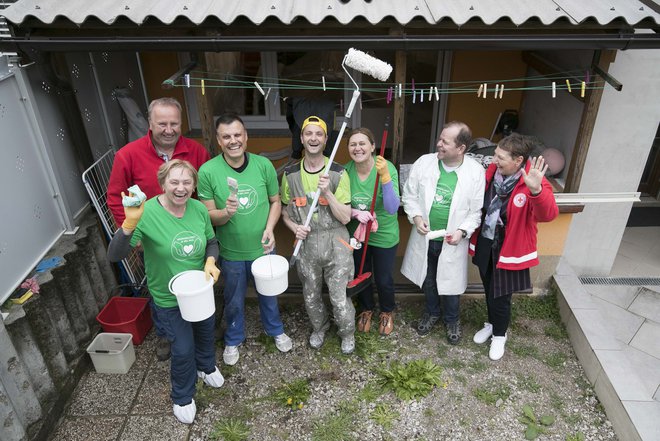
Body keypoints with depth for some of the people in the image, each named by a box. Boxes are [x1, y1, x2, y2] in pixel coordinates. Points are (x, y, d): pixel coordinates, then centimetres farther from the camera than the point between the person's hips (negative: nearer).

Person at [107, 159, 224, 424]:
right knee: (183, 349, 9)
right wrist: (129, 223, -46)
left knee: (206, 332, 27)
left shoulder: (199, 209, -13)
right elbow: (114, 256, -30)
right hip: (169, 299, -4)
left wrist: (210, 261, -18)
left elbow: (211, 241, 2)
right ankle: (182, 397, 40)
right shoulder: (147, 213, -27)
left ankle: (206, 367, 61)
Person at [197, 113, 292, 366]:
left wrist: (269, 228, -15)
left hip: (263, 248, 2)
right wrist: (226, 212, -33)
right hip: (231, 252, -1)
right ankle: (233, 340, 48)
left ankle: (275, 330, 52)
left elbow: (275, 201, 0)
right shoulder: (207, 171, -17)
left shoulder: (263, 165, -12)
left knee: (268, 294, 24)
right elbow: (208, 215, -12)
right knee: (234, 300, 20)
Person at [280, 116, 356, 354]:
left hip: (335, 243, -2)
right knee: (310, 297, 18)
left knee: (339, 299, 3)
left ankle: (347, 333, 34)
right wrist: (295, 227, -11)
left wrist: (327, 193, -23)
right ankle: (319, 328, 48)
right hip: (306, 244, 3)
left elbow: (345, 217, -10)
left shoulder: (338, 174, -8)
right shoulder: (290, 174, -1)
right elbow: (285, 212, 10)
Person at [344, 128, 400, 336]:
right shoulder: (346, 170, -14)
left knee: (384, 280, 15)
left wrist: (384, 176, -41)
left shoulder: (387, 168, -23)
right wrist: (355, 213, -23)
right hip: (356, 233, 3)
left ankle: (387, 312, 46)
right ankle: (366, 309, 50)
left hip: (384, 235, -2)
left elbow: (392, 208, -30)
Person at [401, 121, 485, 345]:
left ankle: (452, 319, 43)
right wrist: (416, 216, -16)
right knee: (427, 280, 22)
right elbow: (409, 194, -1)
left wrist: (463, 230, -21)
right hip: (425, 237, 2)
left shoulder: (476, 171, -15)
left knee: (450, 283, 15)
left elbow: (477, 210, -8)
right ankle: (431, 312, 49)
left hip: (452, 240, -2)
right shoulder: (424, 162, -10)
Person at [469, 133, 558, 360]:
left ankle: (499, 334, 37)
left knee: (500, 295, 10)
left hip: (509, 249, -5)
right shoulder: (492, 171, -6)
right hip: (484, 244, 5)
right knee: (489, 290, 23)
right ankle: (491, 324, 49)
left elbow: (548, 215, -36)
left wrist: (536, 191, -54)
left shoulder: (534, 184, -22)